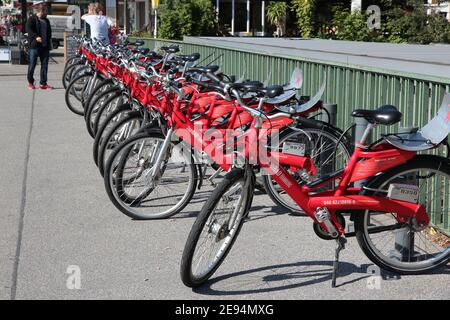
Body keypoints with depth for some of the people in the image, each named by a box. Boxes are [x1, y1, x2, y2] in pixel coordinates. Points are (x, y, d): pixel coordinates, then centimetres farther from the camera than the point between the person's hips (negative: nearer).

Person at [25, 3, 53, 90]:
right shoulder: (32, 19, -1)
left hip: (45, 46, 6)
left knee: (45, 65, 2)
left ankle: (43, 83, 6)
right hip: (34, 46, -6)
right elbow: (28, 29, -14)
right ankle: (30, 82, 12)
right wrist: (36, 37, -26)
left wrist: (49, 43, 18)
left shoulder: (46, 20, 19)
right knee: (32, 65, 0)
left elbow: (49, 32, 26)